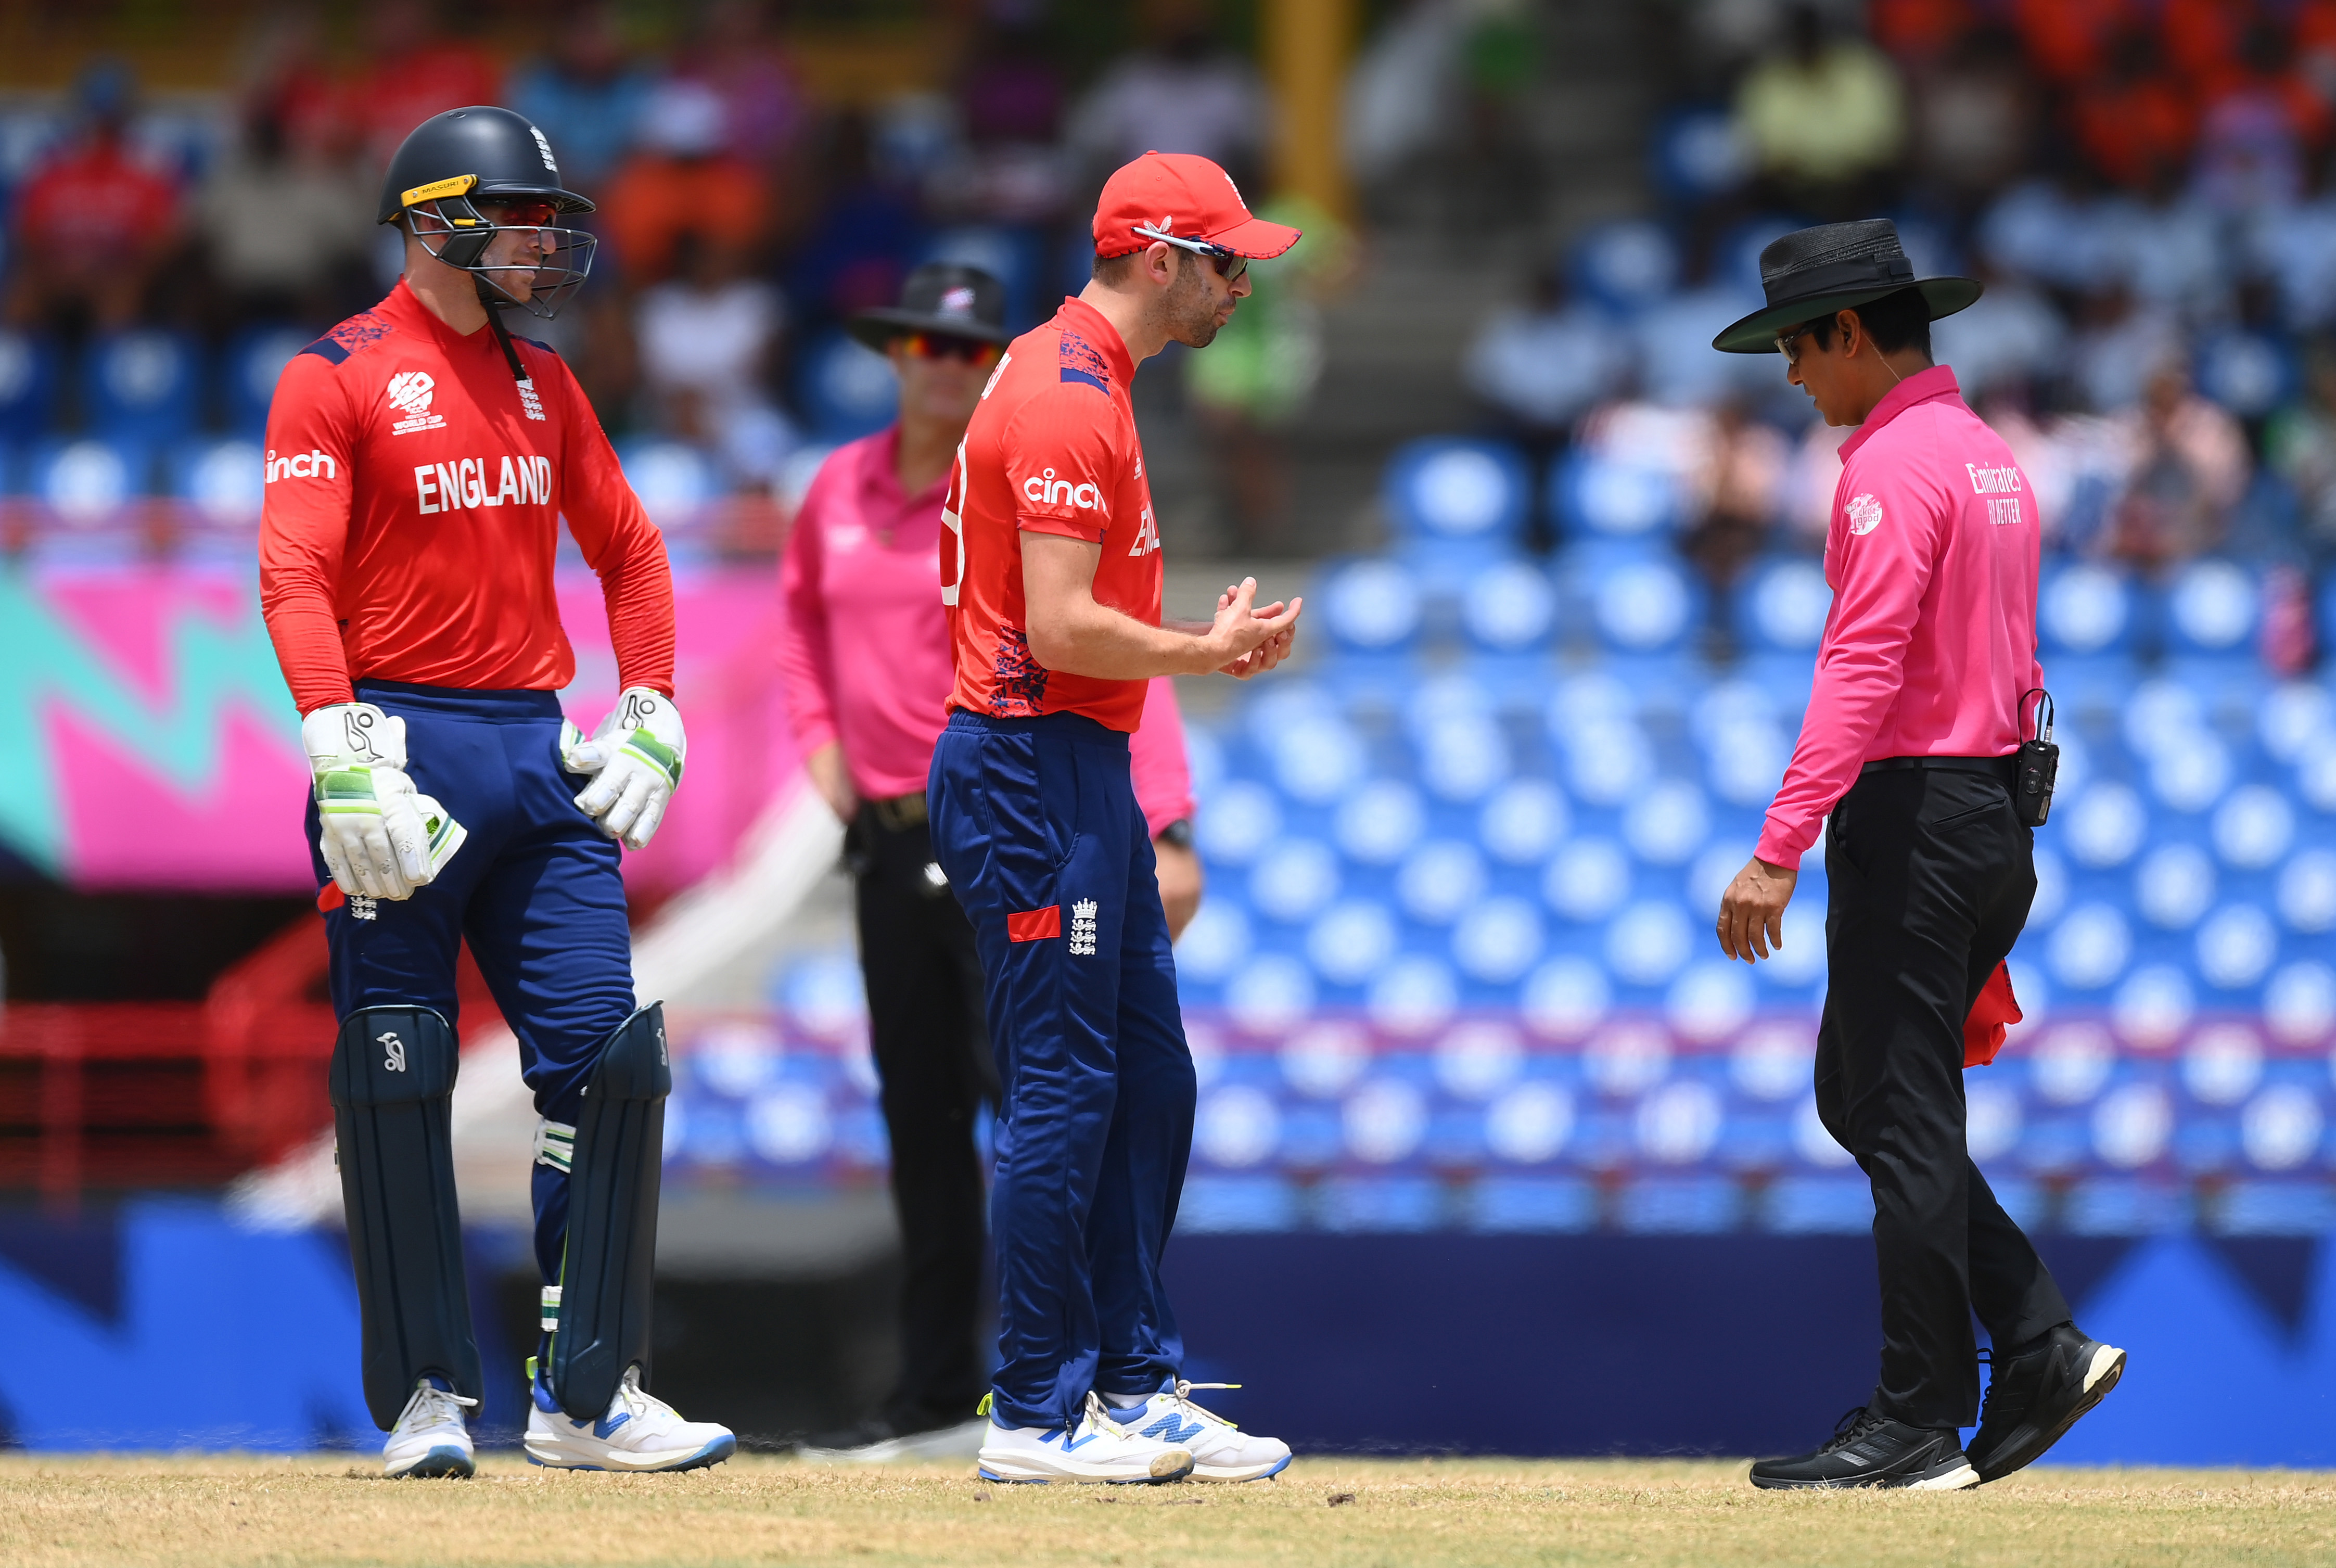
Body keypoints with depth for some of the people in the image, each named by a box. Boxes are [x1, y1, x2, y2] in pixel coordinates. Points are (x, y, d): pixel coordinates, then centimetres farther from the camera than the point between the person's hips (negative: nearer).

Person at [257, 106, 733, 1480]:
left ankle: (592, 1395, 3)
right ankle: (430, 1398, 5)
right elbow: (295, 574, -12)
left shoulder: (543, 384, 16)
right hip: (405, 743, -6)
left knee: (610, 1057, -2)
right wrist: (341, 750, -23)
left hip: (541, 751, 6)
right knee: (397, 1081, -3)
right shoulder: (338, 378, -3)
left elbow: (631, 552, 22)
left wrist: (652, 720, 10)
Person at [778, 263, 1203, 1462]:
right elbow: (803, 610, 30)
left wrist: (1165, 831, -26)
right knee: (919, 1115, 8)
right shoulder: (841, 490, 9)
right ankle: (937, 1395, 14)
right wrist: (817, 734, 14)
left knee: (1022, 1073, -17)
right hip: (887, 843, 6)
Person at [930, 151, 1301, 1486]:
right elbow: (1061, 630, -22)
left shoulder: (1083, 384, 17)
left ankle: (1137, 1387, 19)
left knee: (1149, 1081, 14)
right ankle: (1036, 1415, -3)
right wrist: (1207, 653, -9)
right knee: (1066, 1088, -7)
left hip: (1086, 772, 11)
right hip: (1033, 765, -11)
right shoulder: (1068, 401, -16)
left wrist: (1207, 639, 10)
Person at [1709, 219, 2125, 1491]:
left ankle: (1919, 1425, -3)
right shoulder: (1993, 459, 17)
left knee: (1900, 1116, -5)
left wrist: (1779, 849, -26)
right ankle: (2040, 1346, 9)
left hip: (1911, 812, -10)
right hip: (1998, 823, 10)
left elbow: (1863, 670, -23)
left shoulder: (1894, 467, -14)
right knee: (1858, 1094, 16)